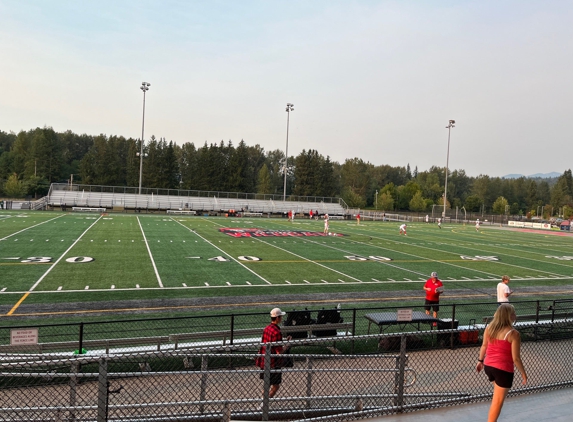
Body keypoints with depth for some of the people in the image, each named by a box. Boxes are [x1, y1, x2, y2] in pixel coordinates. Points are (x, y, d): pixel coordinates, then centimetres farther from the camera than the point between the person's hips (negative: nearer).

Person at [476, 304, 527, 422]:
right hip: (503, 370, -6)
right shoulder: (513, 334, -18)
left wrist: (480, 361, 25)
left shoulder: (489, 328, -1)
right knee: (498, 401, 5)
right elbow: (516, 358, -14)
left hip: (488, 366, 6)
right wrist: (523, 373, 0)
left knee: (496, 396, 28)